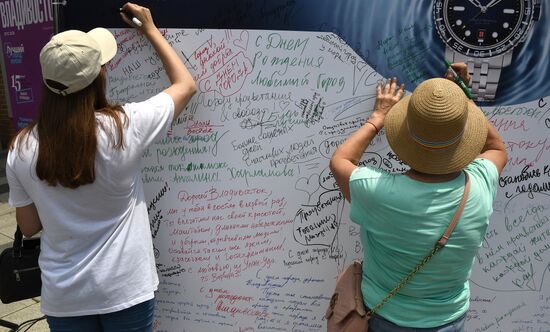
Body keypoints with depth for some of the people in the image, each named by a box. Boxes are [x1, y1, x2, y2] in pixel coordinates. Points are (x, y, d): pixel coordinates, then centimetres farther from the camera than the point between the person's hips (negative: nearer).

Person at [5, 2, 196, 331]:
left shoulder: (22, 149, -11)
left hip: (63, 297, 2)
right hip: (126, 289, -2)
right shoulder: (125, 126, -19)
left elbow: (29, 227, 2)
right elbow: (187, 85, -3)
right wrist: (151, 31, 7)